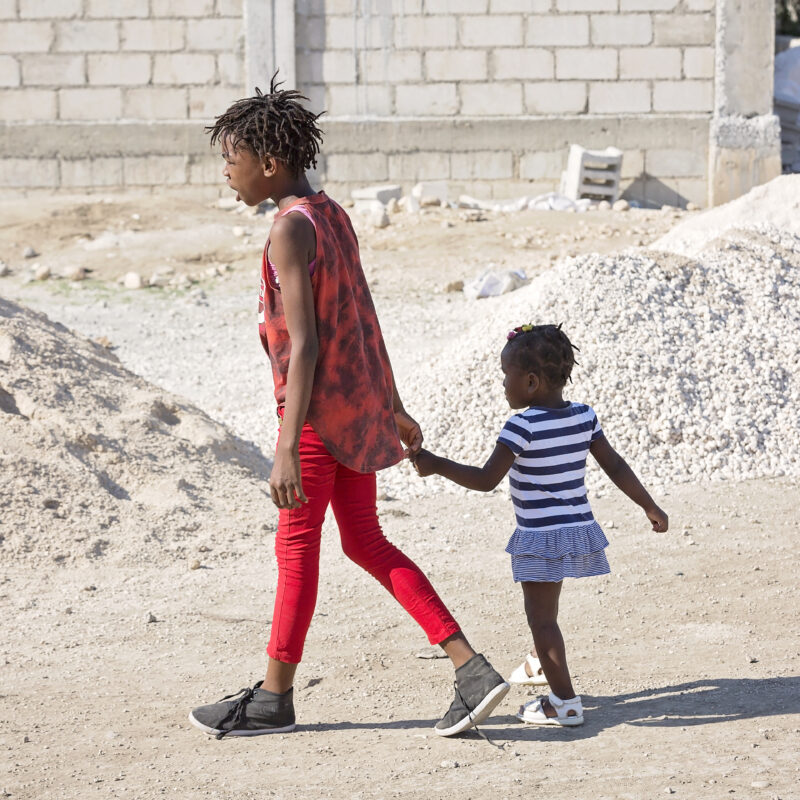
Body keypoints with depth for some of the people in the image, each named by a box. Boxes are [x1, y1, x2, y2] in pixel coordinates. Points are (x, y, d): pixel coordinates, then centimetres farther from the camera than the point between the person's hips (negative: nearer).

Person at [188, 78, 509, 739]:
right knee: (366, 541, 14)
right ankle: (472, 668, 8)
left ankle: (275, 698, 17)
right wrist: (394, 408, 24)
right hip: (363, 404, 9)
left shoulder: (290, 231, -17)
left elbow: (305, 345, -23)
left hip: (320, 409, -9)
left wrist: (287, 449, -26)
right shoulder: (334, 216, 10)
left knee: (297, 545, 4)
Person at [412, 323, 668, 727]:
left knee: (541, 616, -2)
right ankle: (542, 663, 50)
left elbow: (485, 479, -18)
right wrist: (650, 507, 13)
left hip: (541, 537, -8)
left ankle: (564, 703, -5)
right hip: (579, 529, 8)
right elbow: (616, 466, 4)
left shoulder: (524, 426, -18)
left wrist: (435, 465, -9)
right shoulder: (584, 417, 1)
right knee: (544, 604, 29)